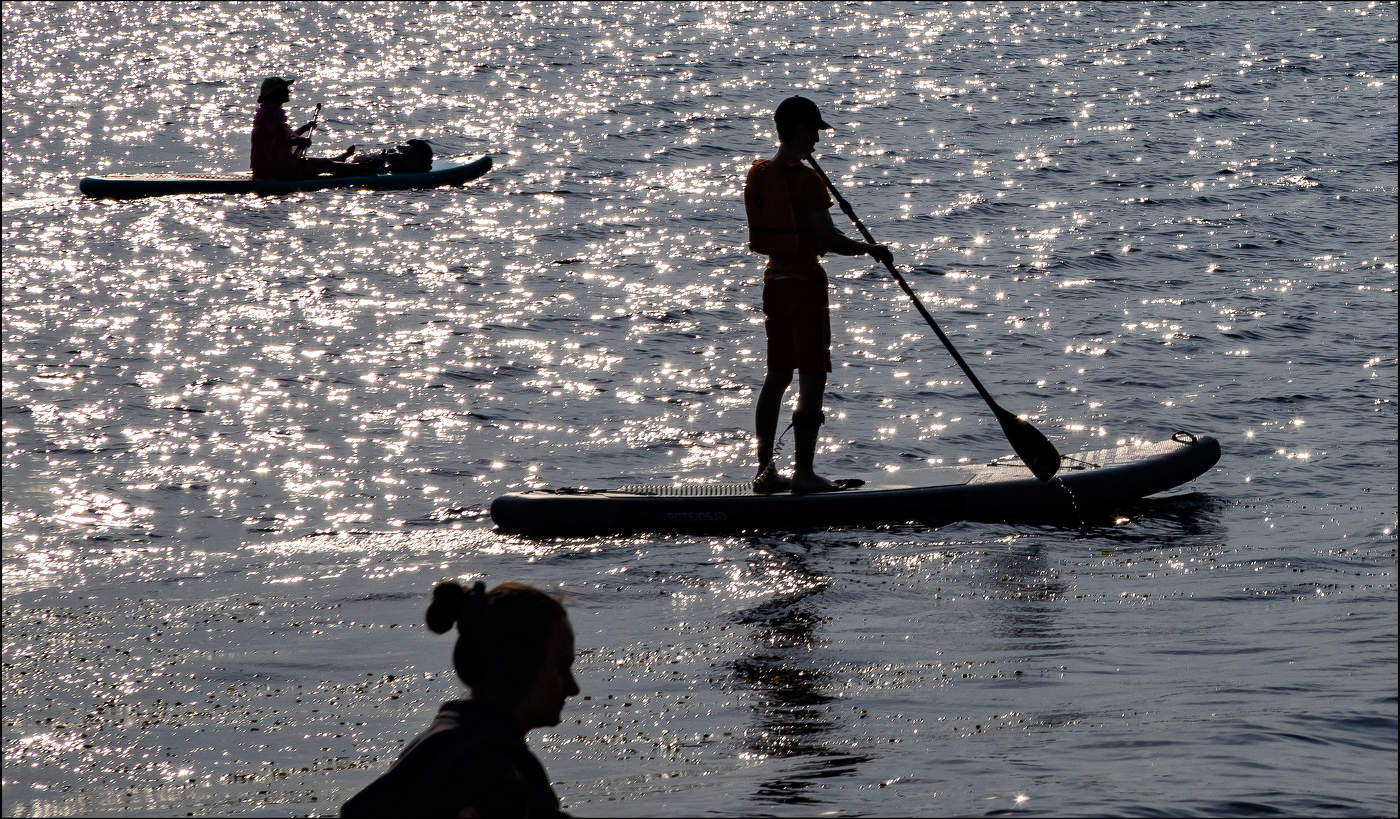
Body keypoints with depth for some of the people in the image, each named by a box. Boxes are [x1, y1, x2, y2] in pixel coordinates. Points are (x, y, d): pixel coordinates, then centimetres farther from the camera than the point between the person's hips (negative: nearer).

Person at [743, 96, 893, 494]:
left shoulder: (758, 174, 6)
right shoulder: (805, 180, -18)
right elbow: (828, 240, -20)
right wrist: (872, 249, -7)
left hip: (774, 280, 8)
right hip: (805, 282, -8)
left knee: (777, 376, 14)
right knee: (812, 379, -3)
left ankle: (765, 469, 15)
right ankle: (803, 472, -4)